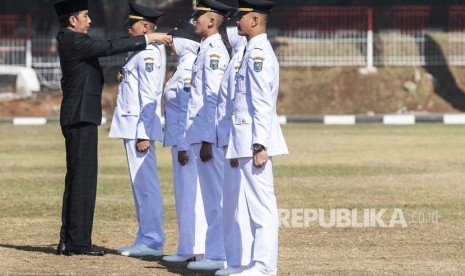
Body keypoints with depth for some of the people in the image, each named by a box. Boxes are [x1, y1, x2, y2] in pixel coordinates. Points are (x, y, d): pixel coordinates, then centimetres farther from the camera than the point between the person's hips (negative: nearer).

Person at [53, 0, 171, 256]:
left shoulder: (71, 40, 15)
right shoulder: (73, 42, -16)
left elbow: (106, 46, 16)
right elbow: (109, 47, -22)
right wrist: (147, 39, -21)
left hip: (79, 117, 11)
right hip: (81, 118, -11)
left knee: (76, 178, 12)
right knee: (83, 177, -8)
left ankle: (68, 240, 14)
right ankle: (78, 241, -7)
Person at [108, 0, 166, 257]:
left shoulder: (149, 54, -13)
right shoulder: (139, 52, 17)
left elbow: (149, 97, -18)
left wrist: (143, 134, -20)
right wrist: (136, 131, 18)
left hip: (140, 128, -10)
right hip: (131, 127, 10)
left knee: (145, 184, -8)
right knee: (141, 185, 11)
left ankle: (151, 241, -6)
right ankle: (146, 239, 15)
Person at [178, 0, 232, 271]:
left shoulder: (214, 50, -13)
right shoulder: (206, 49, 17)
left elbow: (214, 99, -18)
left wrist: (207, 141, -20)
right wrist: (190, 141, 21)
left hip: (209, 136, -10)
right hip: (202, 135, 10)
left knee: (214, 197, -6)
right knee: (211, 198, 12)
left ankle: (218, 256, -4)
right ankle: (217, 253, 16)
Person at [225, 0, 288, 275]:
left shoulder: (259, 53, -13)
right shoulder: (253, 52, 18)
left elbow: (263, 105, -19)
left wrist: (259, 146, -22)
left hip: (255, 142, -10)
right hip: (246, 144, 10)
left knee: (261, 206, -7)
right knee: (243, 206, 12)